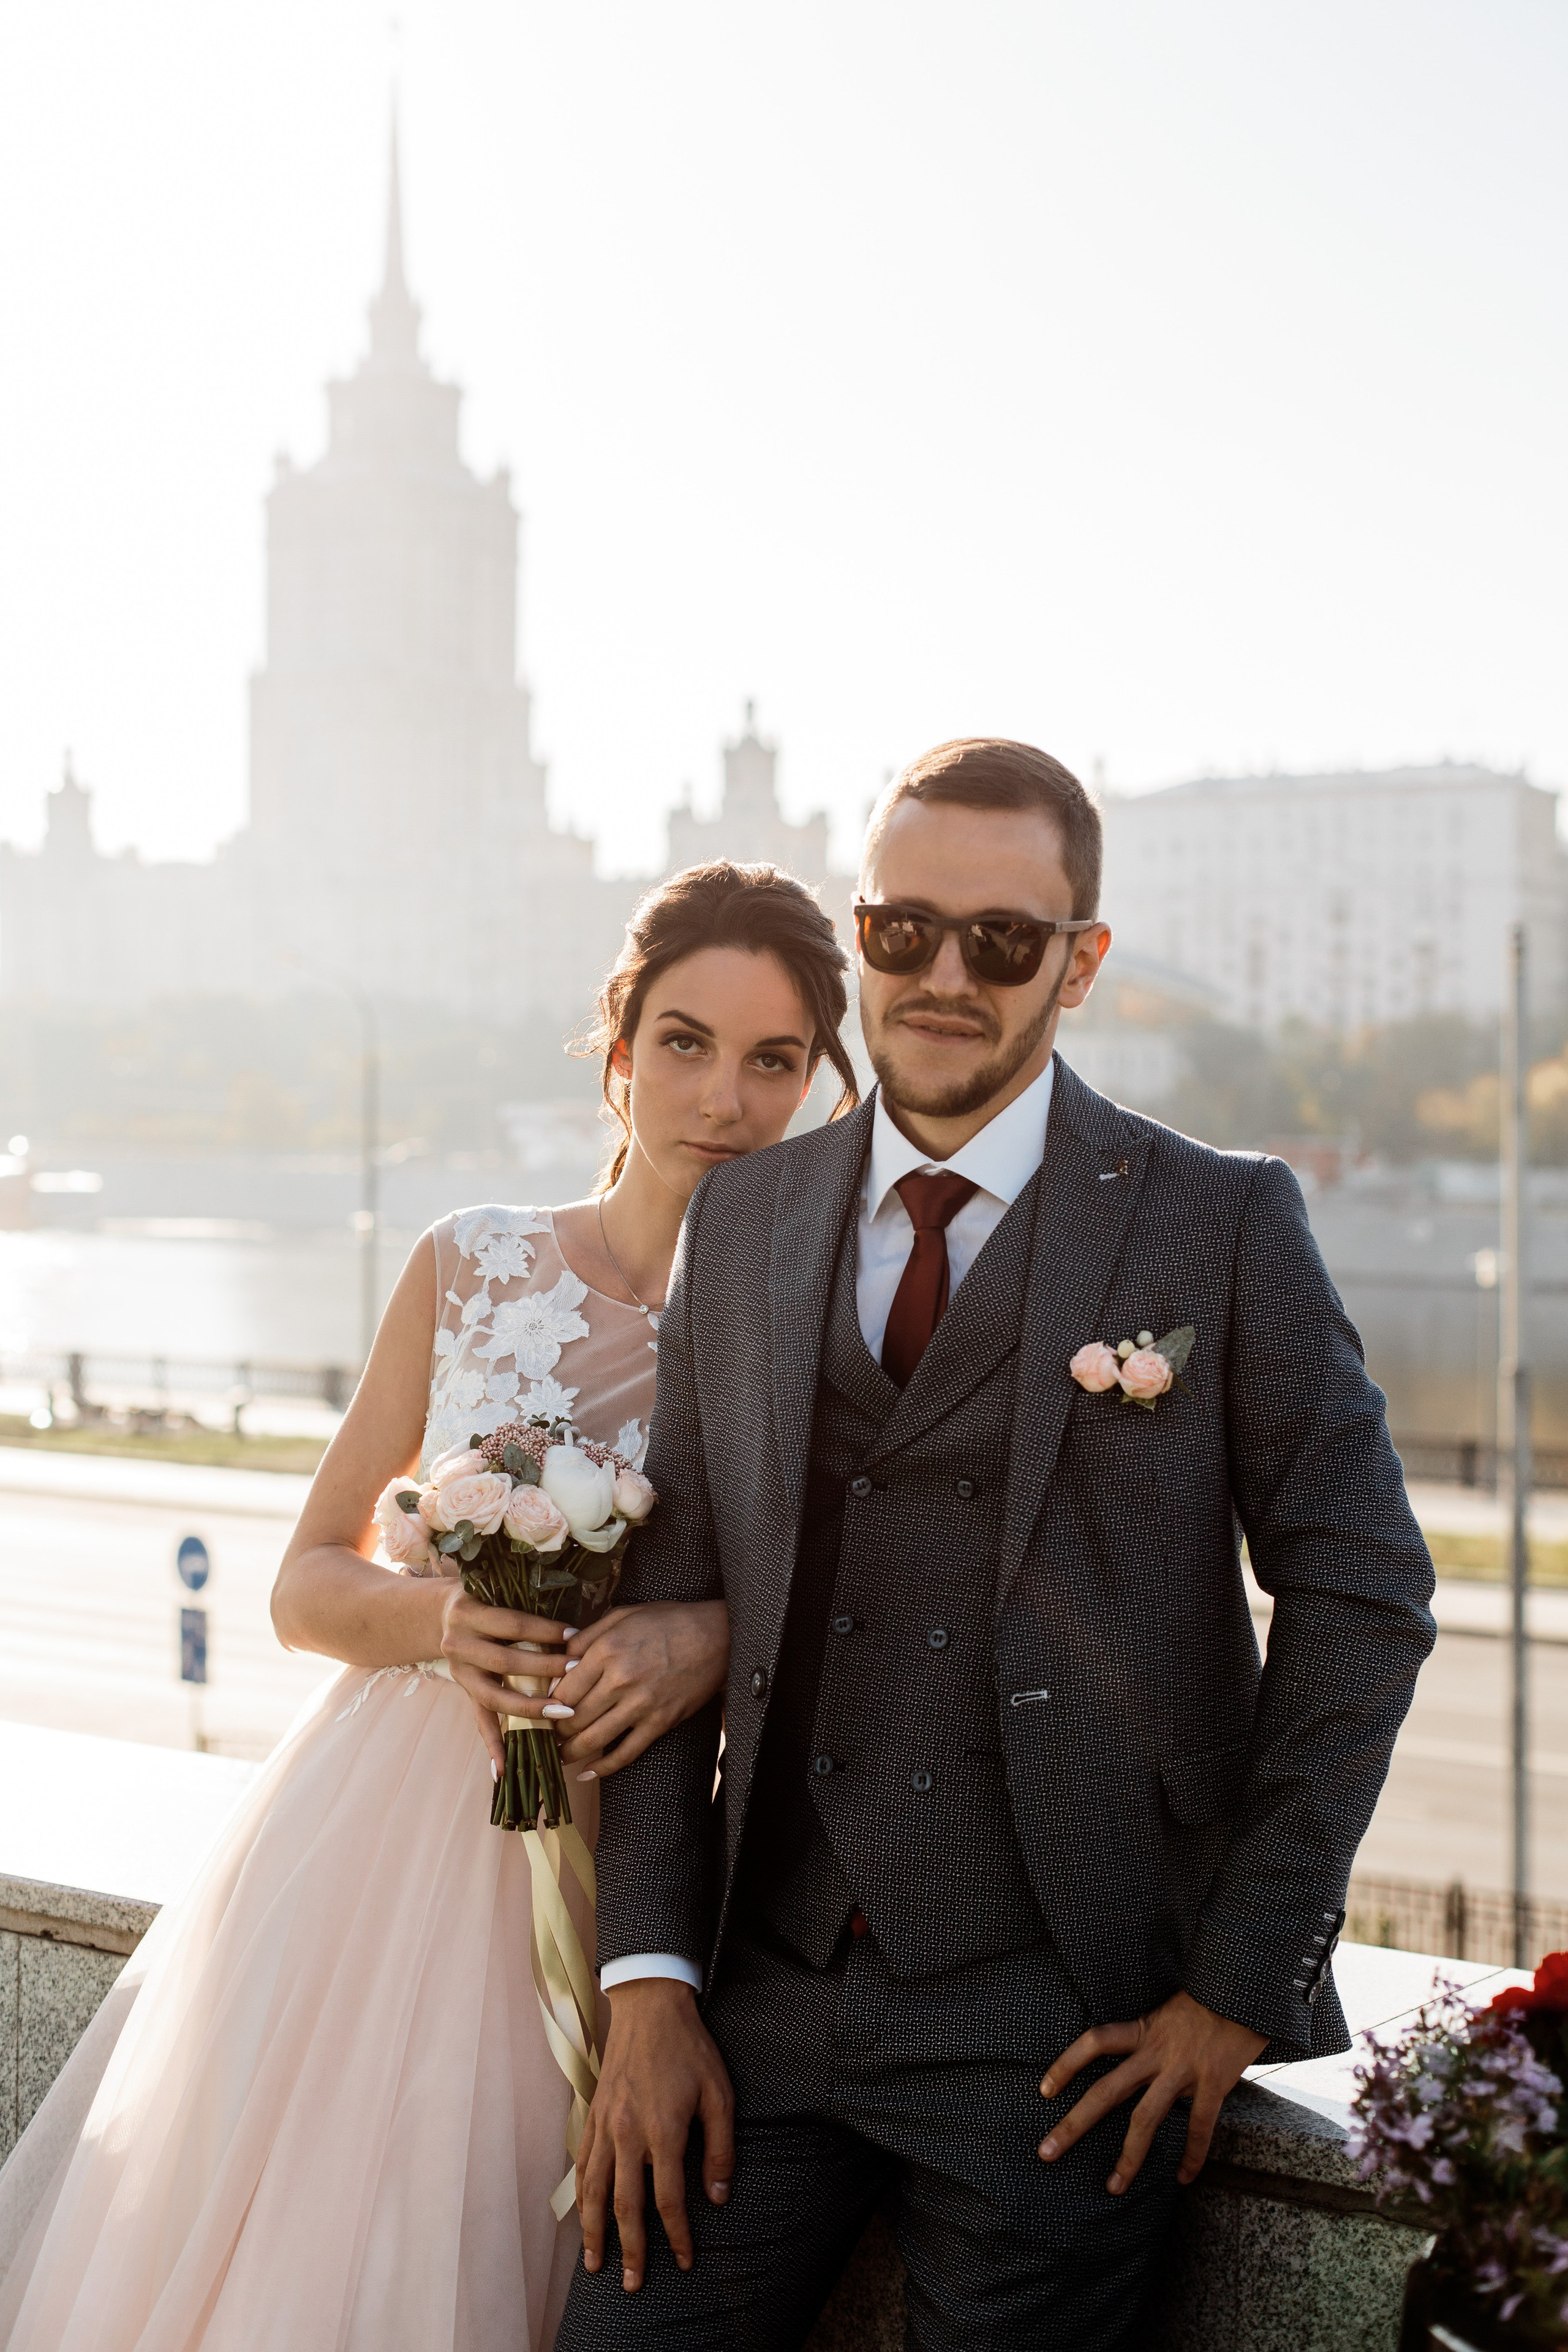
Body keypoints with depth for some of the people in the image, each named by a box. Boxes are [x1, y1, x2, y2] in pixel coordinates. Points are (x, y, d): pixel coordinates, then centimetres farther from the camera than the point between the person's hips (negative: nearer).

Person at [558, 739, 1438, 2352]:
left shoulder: (1222, 1226, -3)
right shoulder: (741, 1223, 8)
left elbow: (1359, 1593, -3)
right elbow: (670, 1601, 7)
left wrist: (1243, 1986, -6)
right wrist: (649, 1979, -1)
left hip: (1060, 2026, -3)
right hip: (766, 1991, 3)